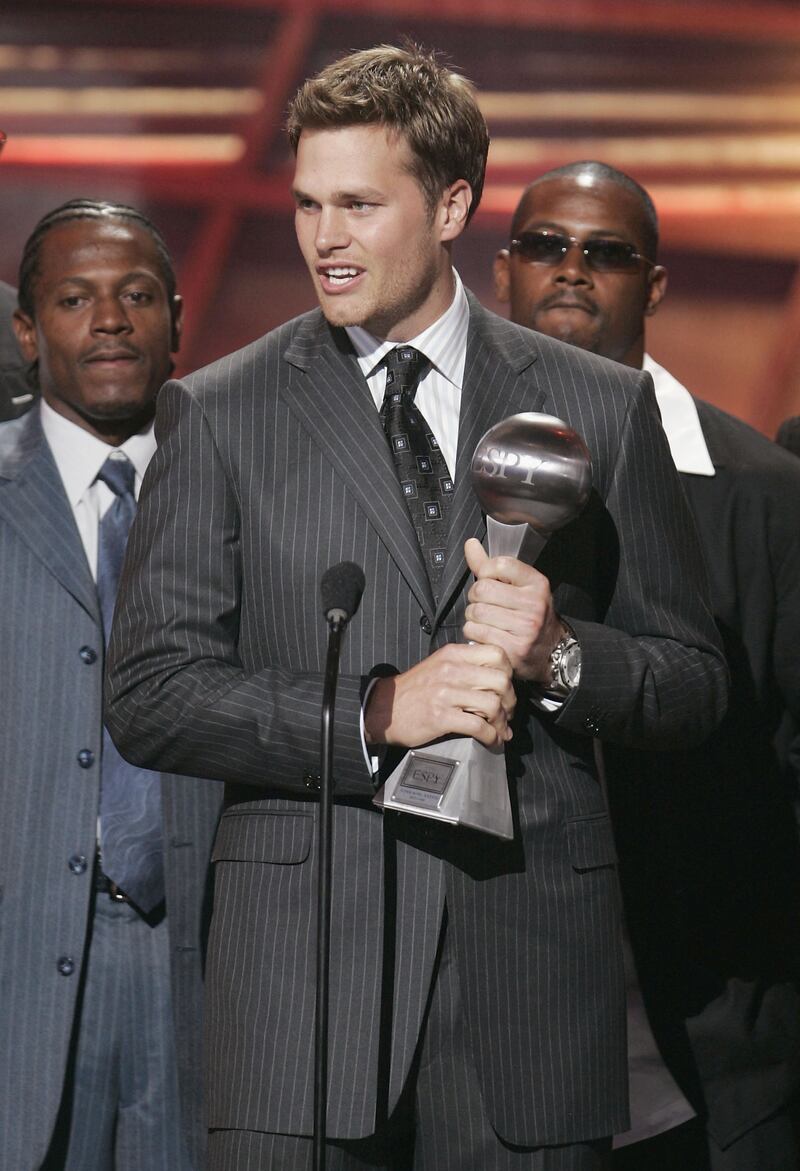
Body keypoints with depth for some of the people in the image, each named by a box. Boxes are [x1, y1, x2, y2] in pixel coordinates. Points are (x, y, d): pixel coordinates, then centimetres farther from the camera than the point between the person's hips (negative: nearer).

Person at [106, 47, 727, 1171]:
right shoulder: (220, 414, 5)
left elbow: (694, 684, 11)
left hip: (530, 957, 1)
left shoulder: (604, 409, 9)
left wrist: (562, 654, -9)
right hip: (301, 955, -1)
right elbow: (148, 695, -1)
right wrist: (373, 713, -12)